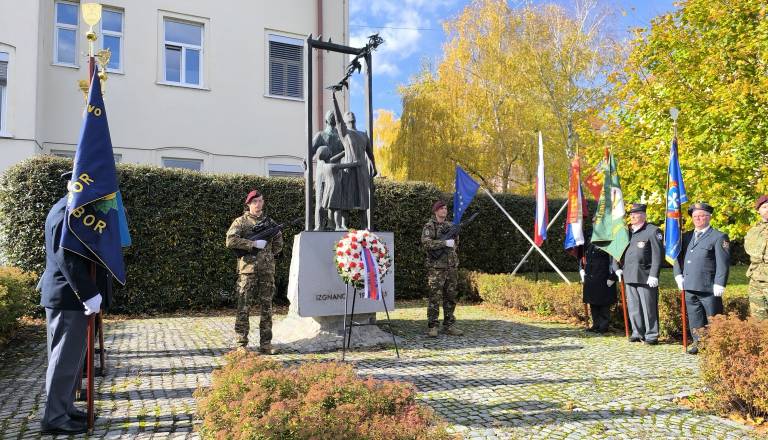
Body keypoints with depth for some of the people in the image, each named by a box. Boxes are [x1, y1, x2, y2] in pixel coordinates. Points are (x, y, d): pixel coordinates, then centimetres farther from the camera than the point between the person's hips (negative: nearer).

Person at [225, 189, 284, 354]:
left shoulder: (269, 222, 14)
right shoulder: (241, 221, 1)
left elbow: (279, 241, 26)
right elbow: (230, 241, -13)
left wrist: (271, 254, 12)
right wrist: (254, 244, -14)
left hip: (267, 271, 4)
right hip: (247, 269, -4)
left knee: (267, 308, 6)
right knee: (244, 309, -1)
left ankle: (266, 344, 13)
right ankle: (241, 344, 7)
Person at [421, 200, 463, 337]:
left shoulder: (450, 226, 16)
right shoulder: (429, 226, -3)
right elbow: (426, 242, -18)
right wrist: (444, 243, -21)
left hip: (452, 267, 6)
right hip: (436, 267, -6)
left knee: (450, 297, 9)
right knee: (434, 298, -6)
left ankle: (449, 326, 17)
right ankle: (432, 327, 0)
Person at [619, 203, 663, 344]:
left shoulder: (653, 231, -4)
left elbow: (657, 255, -10)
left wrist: (653, 275, -15)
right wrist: (619, 268, 14)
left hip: (645, 277, -6)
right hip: (629, 276, 6)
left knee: (648, 307, -1)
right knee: (633, 307, 10)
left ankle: (651, 335, 8)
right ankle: (637, 332, 20)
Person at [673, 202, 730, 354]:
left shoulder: (719, 237, -2)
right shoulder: (686, 236, 15)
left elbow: (723, 263, -8)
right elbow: (678, 257, 17)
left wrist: (719, 284, -14)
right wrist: (678, 275, 4)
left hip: (709, 287, -5)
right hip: (689, 286, 5)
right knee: (694, 317, 11)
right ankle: (698, 342, 21)